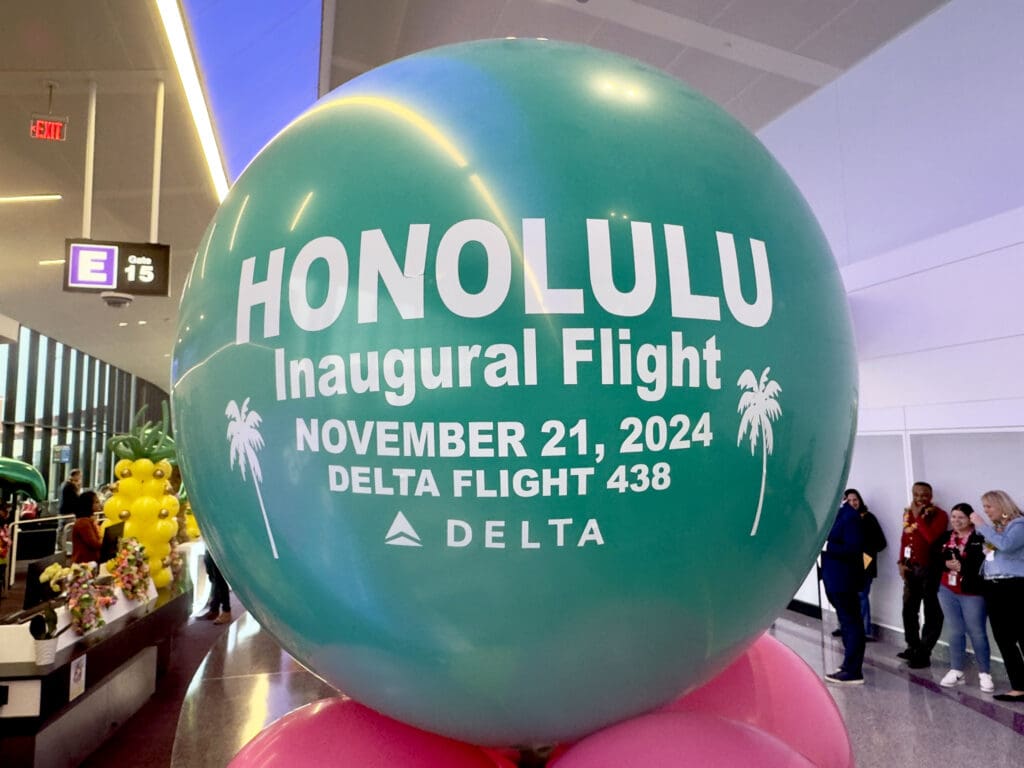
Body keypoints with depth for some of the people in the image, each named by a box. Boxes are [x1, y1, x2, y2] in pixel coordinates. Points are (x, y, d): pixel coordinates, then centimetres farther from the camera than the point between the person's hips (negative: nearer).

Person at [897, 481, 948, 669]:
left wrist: (919, 517, -21)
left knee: (931, 613, -1)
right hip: (910, 568, 8)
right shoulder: (908, 512, 10)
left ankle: (923, 654, 4)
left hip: (929, 568, -8)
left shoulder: (939, 514, -12)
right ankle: (913, 647, 32)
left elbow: (932, 538, -28)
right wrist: (901, 562, 7)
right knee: (909, 609, 17)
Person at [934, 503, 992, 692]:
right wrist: (947, 564, -16)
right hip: (947, 591, 5)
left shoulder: (979, 539, -10)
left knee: (977, 632, 4)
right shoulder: (945, 538, 8)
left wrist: (961, 565, -20)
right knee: (954, 631, 12)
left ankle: (984, 673, 18)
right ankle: (956, 671, 21)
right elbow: (935, 559, 2)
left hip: (971, 592, -5)